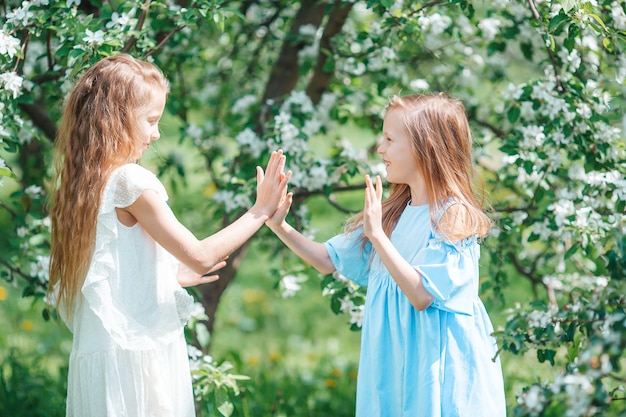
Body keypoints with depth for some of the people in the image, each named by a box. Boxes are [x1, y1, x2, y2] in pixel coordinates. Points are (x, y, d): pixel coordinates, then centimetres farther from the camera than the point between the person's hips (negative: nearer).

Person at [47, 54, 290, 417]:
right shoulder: (131, 181, -13)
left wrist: (171, 275, 23)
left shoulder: (82, 185, 11)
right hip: (136, 353, -8)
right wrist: (260, 211, -4)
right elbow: (200, 256, -12)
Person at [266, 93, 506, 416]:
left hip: (440, 363, -6)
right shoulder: (392, 214, 8)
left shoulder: (453, 216, -13)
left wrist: (377, 235, -24)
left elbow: (422, 295, -21)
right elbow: (329, 260, 13)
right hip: (393, 362, 7)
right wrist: (279, 226, 2)